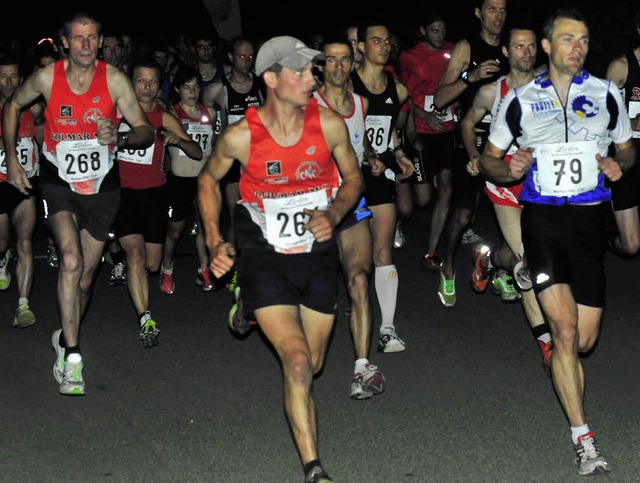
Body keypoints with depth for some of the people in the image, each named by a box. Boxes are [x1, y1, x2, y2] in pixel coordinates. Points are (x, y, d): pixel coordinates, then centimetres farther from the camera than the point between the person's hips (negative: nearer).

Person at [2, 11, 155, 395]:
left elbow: (146, 130, -11)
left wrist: (121, 139, -33)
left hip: (102, 185, 1)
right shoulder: (47, 78, -9)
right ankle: (72, 357, -19)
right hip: (60, 183, -1)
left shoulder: (114, 79, -11)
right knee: (71, 260, -24)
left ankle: (66, 338, 39)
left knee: (85, 277, 12)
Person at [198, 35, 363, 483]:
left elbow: (353, 177, 7)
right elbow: (209, 180, 5)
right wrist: (215, 241, -5)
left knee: (313, 364, 18)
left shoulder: (330, 124, -10)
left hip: (318, 254, 3)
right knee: (298, 363, -19)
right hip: (264, 257, -3)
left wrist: (334, 214, -13)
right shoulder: (240, 137, -15)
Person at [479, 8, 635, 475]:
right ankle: (584, 440, -8)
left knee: (585, 339, 6)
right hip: (543, 216, -2)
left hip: (589, 217, 2)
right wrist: (509, 169, -10)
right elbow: (489, 159, 13)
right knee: (565, 330, -15)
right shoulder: (520, 100, 6)